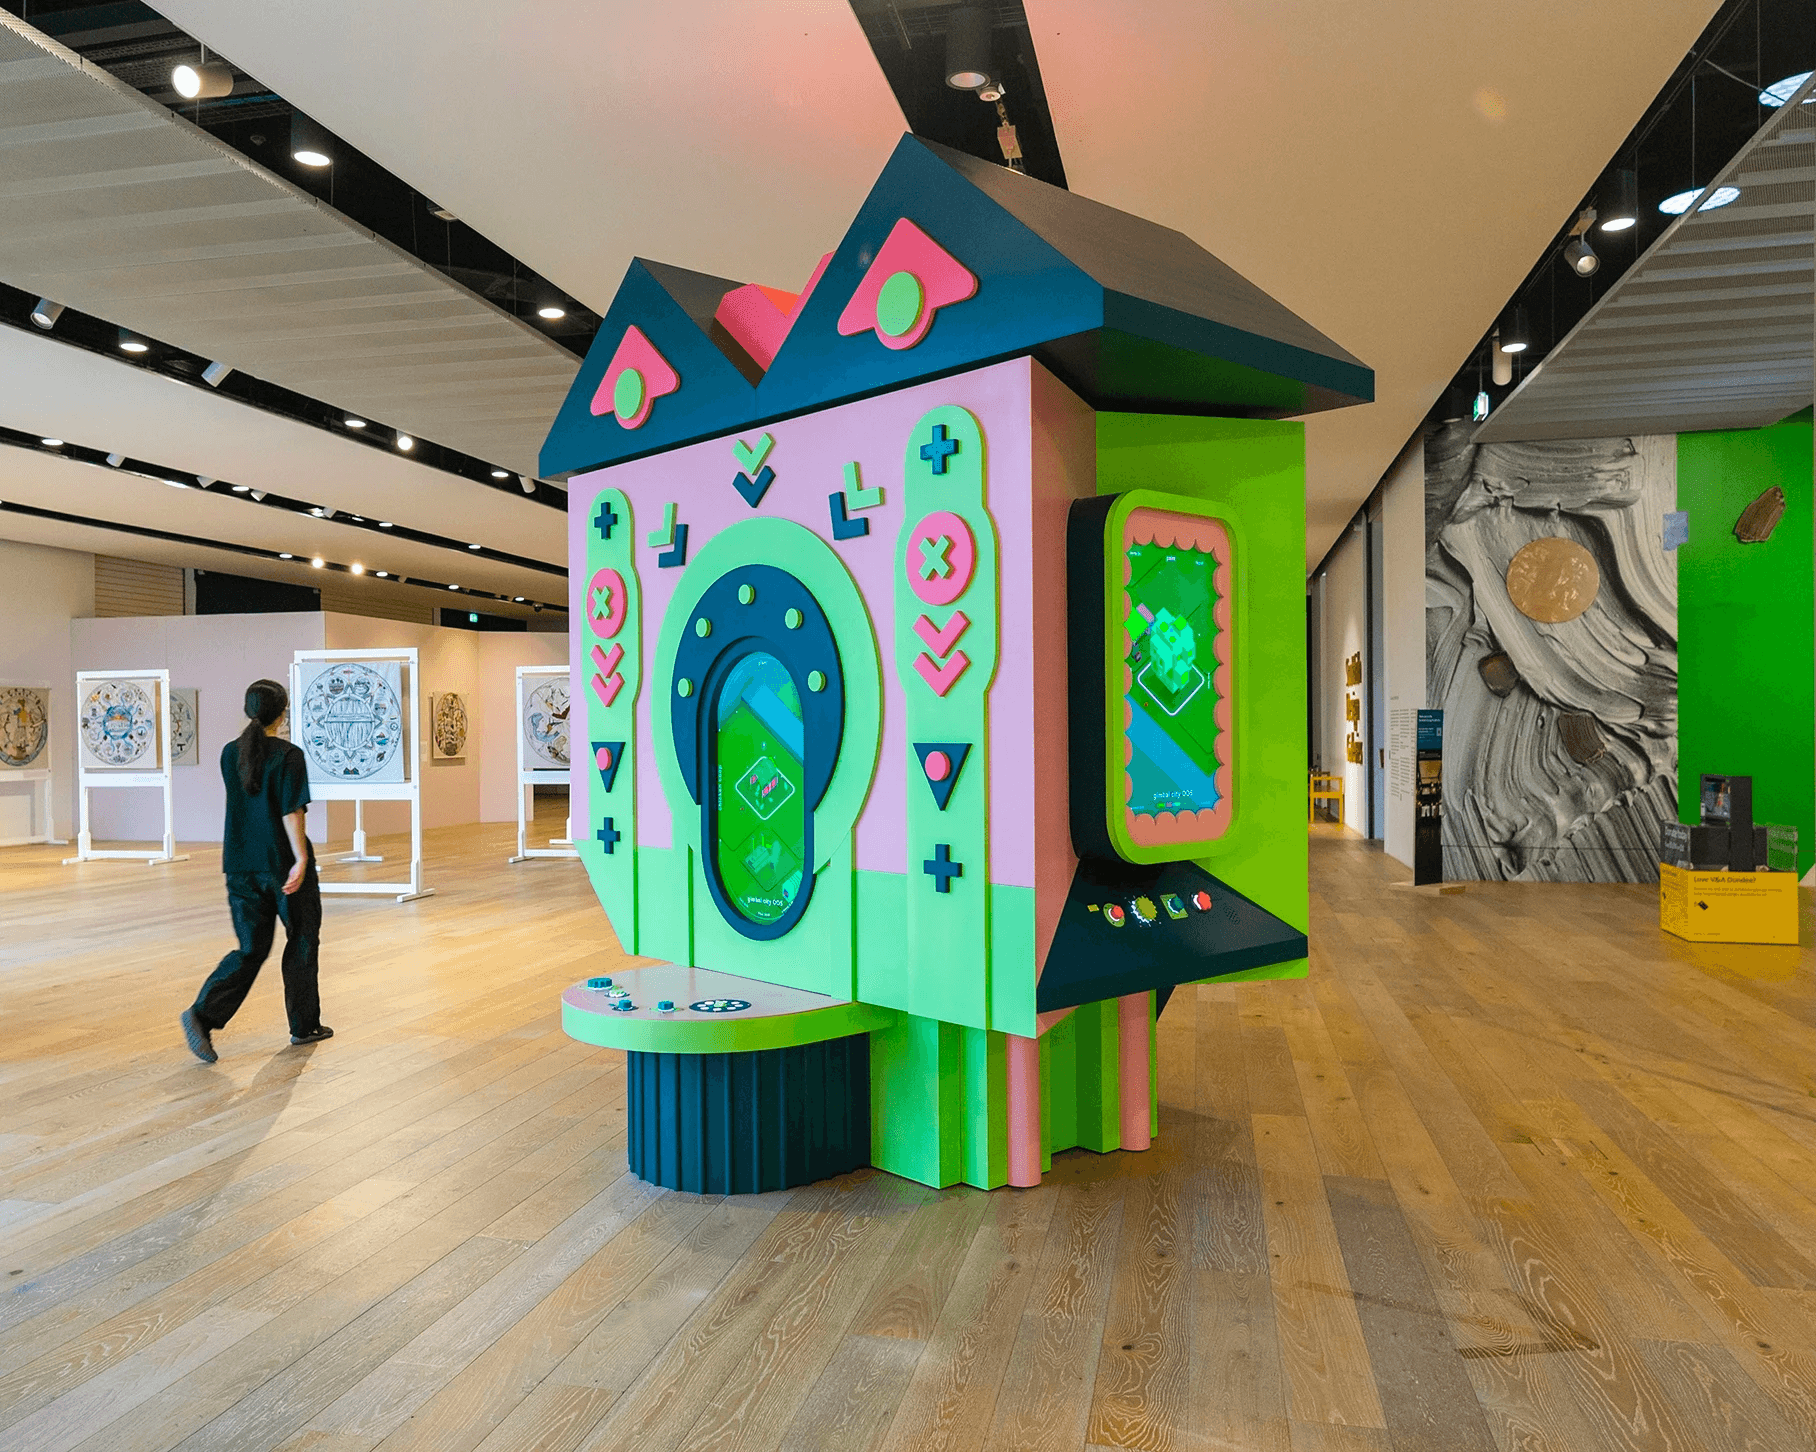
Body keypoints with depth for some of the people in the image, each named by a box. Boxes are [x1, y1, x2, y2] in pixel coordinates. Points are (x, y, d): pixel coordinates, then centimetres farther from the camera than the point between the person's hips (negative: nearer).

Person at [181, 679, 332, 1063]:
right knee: (302, 941, 11)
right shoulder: (289, 756, -13)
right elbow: (291, 813, -18)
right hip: (282, 862, -5)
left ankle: (203, 1013, -8)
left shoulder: (230, 753, 5)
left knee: (251, 948, 12)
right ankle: (304, 1025, 20)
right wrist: (301, 859, -17)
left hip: (241, 865, 5)